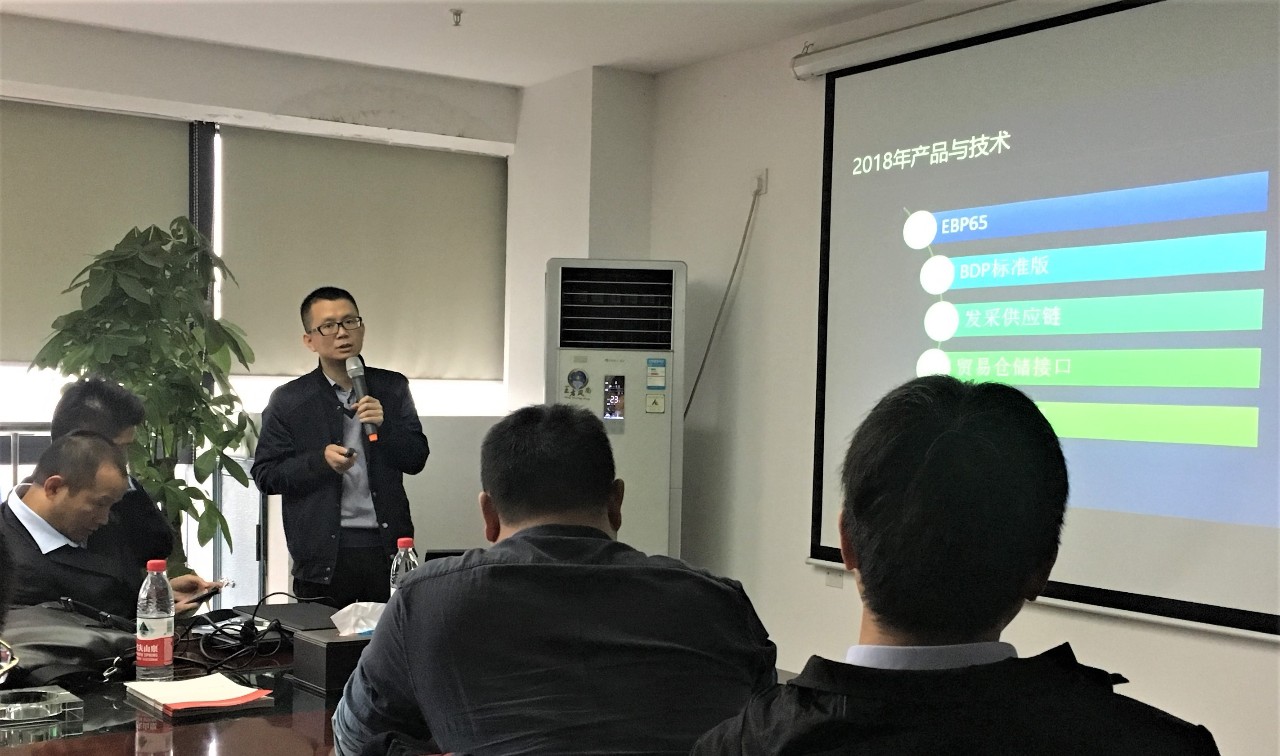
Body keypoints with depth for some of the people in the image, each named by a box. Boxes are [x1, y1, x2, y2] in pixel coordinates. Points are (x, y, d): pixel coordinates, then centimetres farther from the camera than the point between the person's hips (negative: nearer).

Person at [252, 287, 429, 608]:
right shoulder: (288, 400, 2)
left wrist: (384, 425, -11)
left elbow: (417, 459, 7)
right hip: (324, 554, -2)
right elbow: (265, 475, 1)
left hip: (386, 548, 2)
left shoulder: (393, 388, 9)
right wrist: (320, 461, -15)